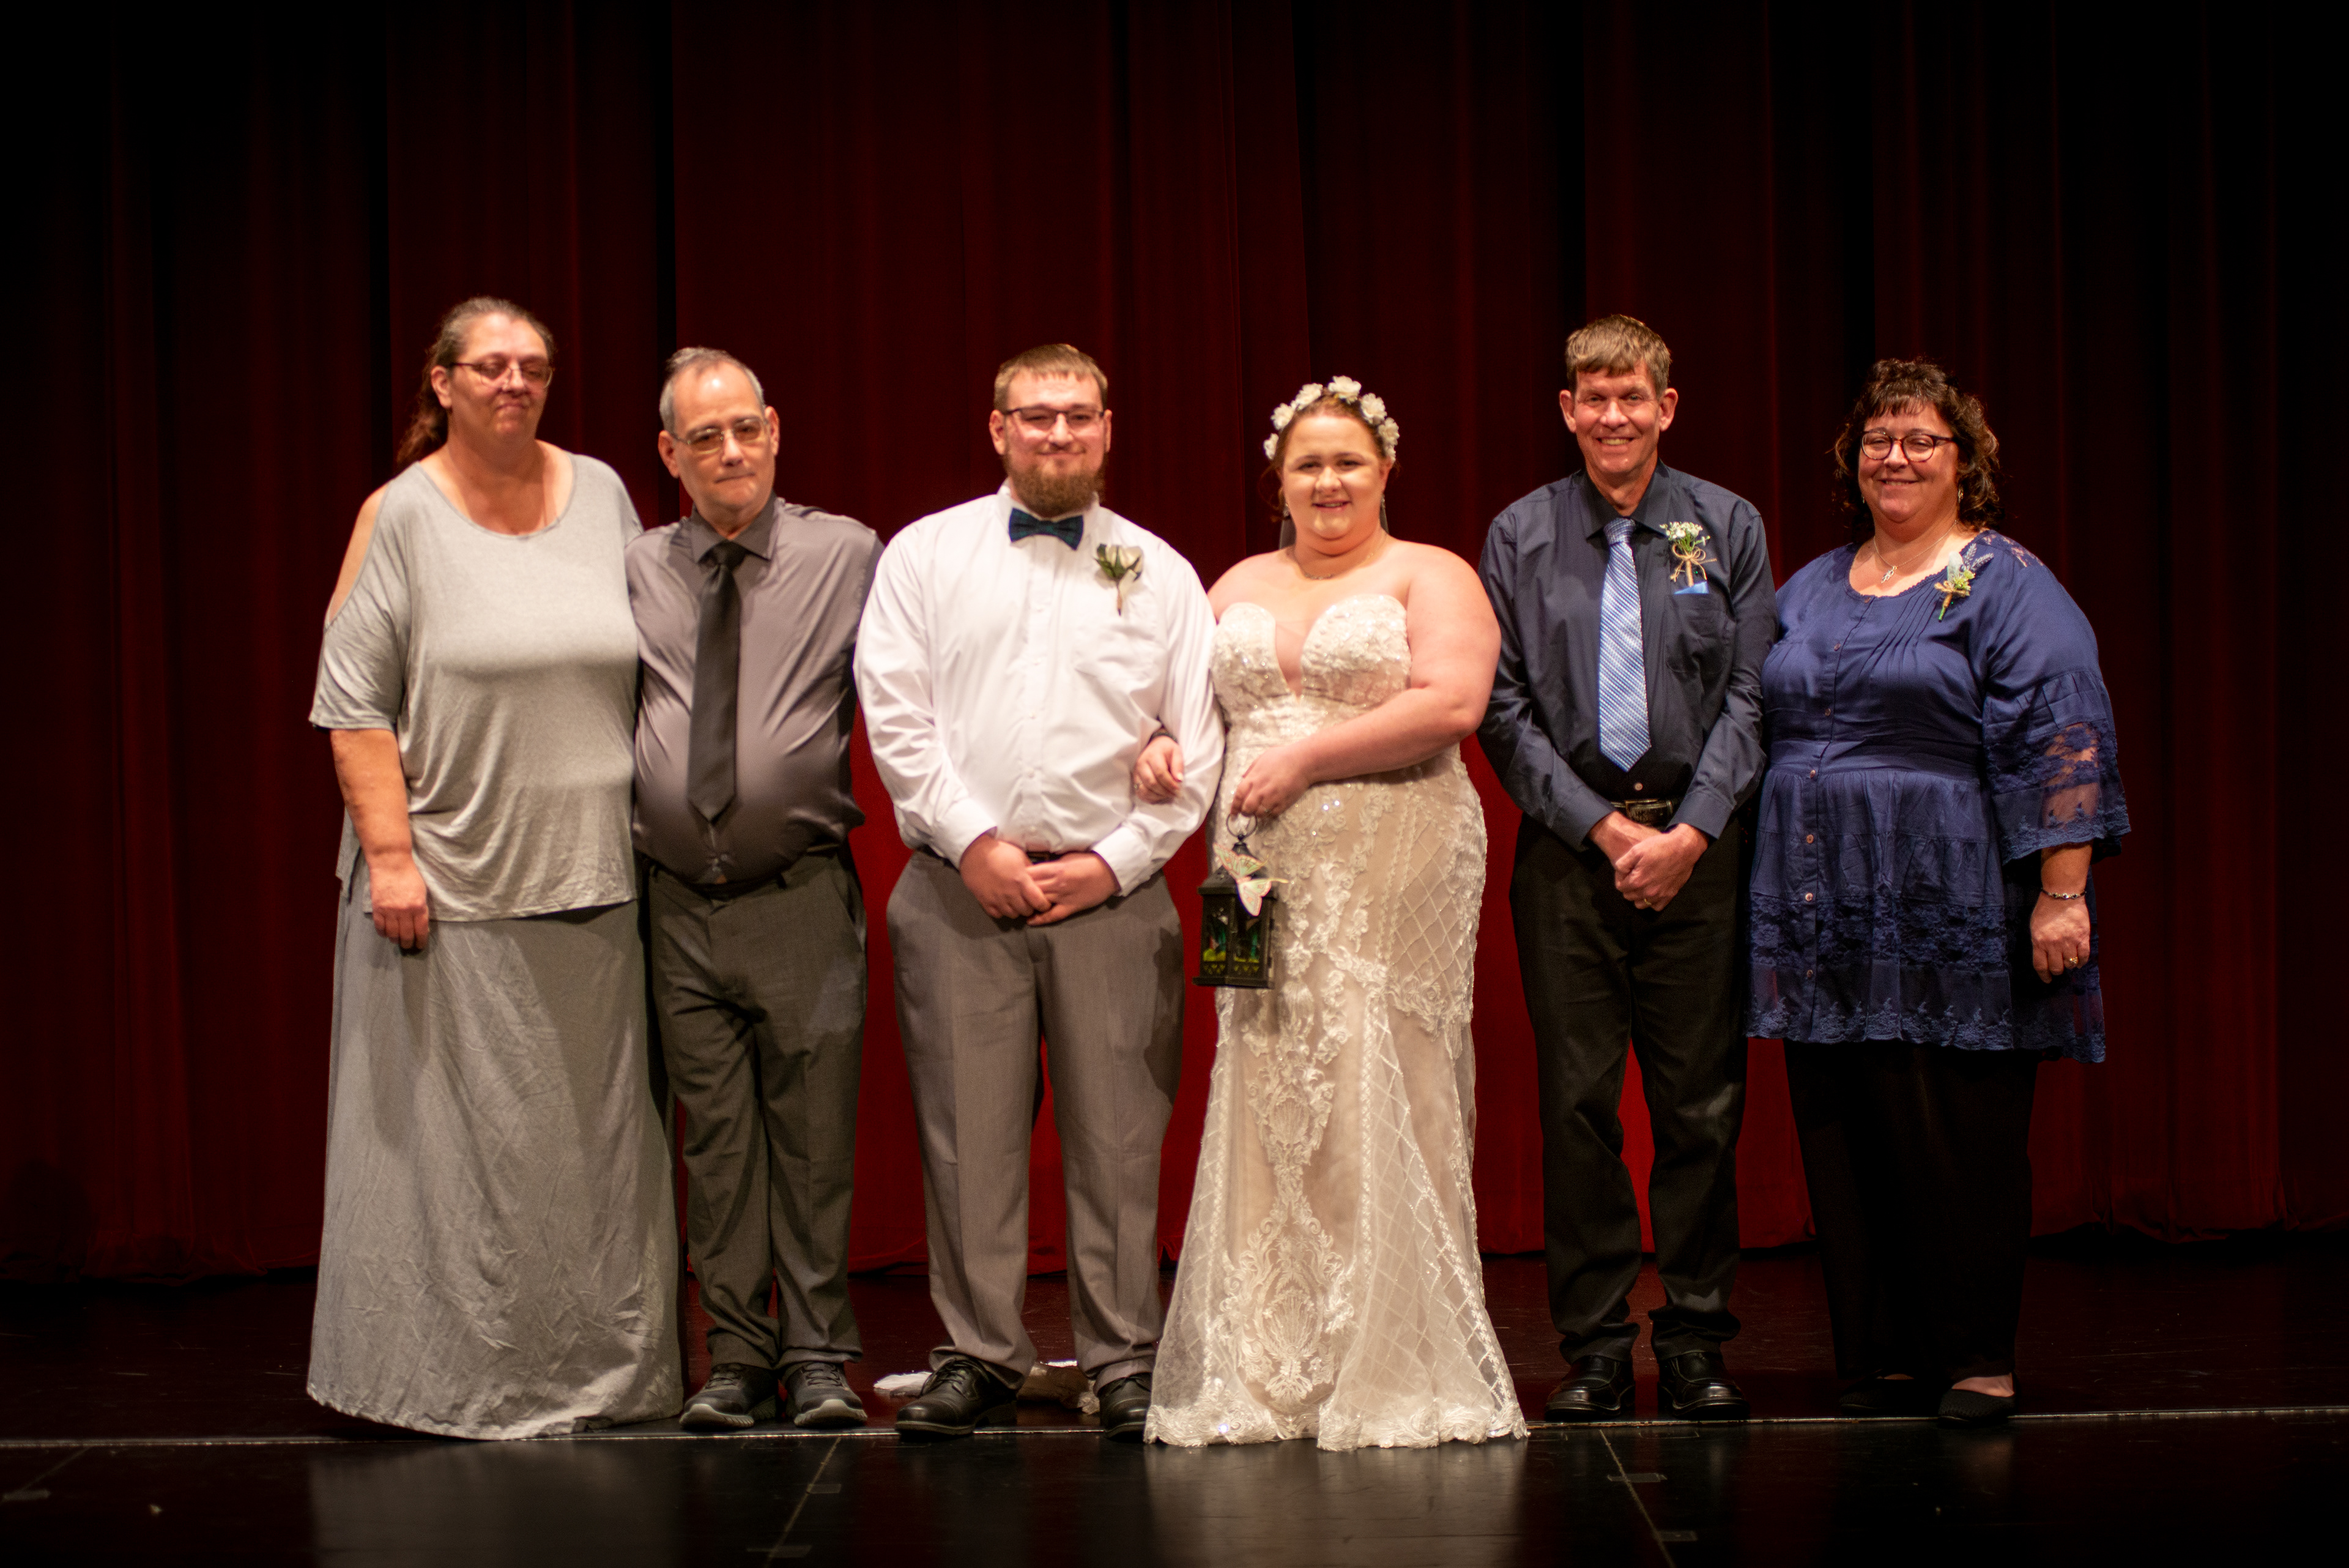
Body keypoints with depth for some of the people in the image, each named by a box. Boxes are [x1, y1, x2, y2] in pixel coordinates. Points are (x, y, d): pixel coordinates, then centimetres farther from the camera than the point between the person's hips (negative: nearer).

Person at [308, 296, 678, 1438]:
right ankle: (464, 1380, 9)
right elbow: (352, 701, -5)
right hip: (454, 881, -4)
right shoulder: (401, 515, -3)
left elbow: (644, 666, 15)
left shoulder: (601, 495, 8)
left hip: (591, 877, 4)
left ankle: (595, 1368, 16)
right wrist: (388, 851, -13)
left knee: (594, 1128, 7)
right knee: (464, 1134, -1)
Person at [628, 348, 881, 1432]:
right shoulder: (636, 572, 7)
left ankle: (816, 1356, 12)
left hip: (803, 895, -2)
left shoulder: (847, 556, 1)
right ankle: (737, 1357, 15)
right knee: (716, 1139, 7)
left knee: (813, 1132, 2)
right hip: (679, 904, 2)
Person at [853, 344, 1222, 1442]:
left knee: (1118, 1139, 1)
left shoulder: (1158, 573, 10)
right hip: (960, 891, 0)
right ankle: (979, 1358, 11)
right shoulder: (927, 554, 9)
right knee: (967, 1134, 1)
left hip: (1112, 895, 0)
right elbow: (893, 711, 2)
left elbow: (1199, 743, 6)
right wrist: (972, 841, -7)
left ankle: (1126, 1362, 9)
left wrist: (1116, 861, -4)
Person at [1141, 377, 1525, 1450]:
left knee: (1375, 1096, -6)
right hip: (1262, 875, 5)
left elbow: (1451, 702, -12)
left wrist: (1306, 758, -14)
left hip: (1389, 874, -5)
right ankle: (1268, 1372, 7)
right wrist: (1164, 744, 2)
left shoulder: (1429, 578, 3)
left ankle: (1392, 1374, 2)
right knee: (1264, 1100, 2)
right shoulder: (1240, 588, 19)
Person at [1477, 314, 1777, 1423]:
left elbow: (1749, 699, 3)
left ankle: (1696, 1344, 11)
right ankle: (1594, 1348, 7)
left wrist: (1688, 833, -9)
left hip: (1699, 846, 0)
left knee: (1702, 1102, 1)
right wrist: (1605, 830, -7)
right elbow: (1504, 709, 2)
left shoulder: (1728, 529, 7)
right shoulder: (1520, 538, 6)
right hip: (1569, 843, 0)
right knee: (1576, 1101, -1)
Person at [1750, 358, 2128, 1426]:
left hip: (1951, 917, -5)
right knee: (1842, 1139, 5)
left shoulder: (2005, 587, -2)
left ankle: (1976, 1359, 7)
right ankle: (1882, 1357, 14)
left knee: (1956, 1133, -4)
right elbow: (1768, 728, 22)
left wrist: (2060, 893, -17)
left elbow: (2058, 740, -9)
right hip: (1825, 917, 5)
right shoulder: (1810, 591, 16)